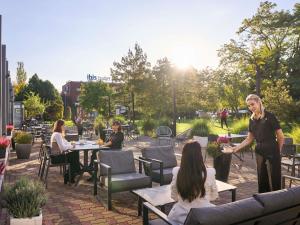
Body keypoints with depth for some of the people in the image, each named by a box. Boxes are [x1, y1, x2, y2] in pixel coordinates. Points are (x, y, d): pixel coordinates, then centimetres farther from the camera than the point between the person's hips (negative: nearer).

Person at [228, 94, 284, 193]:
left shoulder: (269, 116, -11)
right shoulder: (252, 120, 6)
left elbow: (281, 137, -6)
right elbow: (249, 139, 11)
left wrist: (277, 151, 5)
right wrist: (236, 148, 1)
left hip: (271, 151, -5)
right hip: (259, 151, 6)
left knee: (273, 179, 0)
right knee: (262, 179, 13)